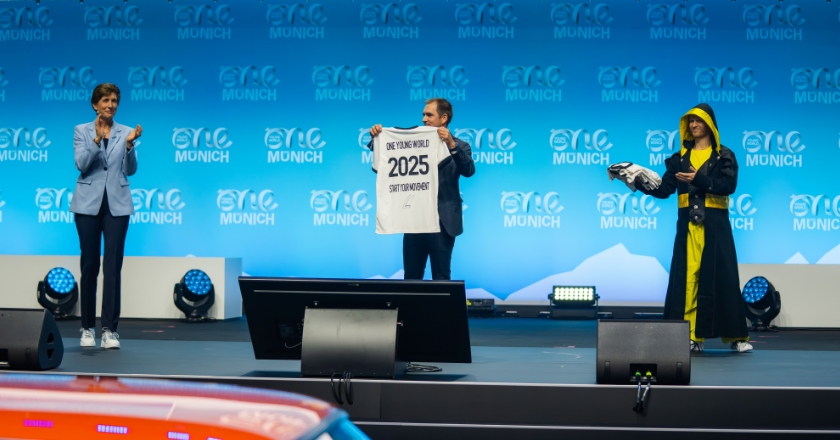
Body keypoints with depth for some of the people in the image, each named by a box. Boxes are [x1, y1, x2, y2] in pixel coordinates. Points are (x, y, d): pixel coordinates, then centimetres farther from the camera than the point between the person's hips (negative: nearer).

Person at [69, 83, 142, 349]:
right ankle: (87, 328, 14)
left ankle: (110, 330, -5)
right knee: (89, 265, 3)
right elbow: (81, 164, -11)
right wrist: (97, 138, -23)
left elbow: (130, 170, -1)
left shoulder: (124, 132, 6)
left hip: (117, 204, 1)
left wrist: (130, 144, -16)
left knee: (113, 266, -5)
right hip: (88, 204, -1)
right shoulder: (81, 131, 3)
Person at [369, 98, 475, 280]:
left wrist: (452, 145, -29)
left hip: (442, 222, -4)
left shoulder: (459, 147, 1)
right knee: (411, 277, 9)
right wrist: (376, 139, -8)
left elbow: (468, 170, -17)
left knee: (441, 277, 0)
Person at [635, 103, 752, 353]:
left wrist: (699, 179, -22)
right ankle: (691, 337, 0)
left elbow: (728, 185, -11)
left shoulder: (724, 156, 4)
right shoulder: (680, 158, 12)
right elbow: (663, 190, 4)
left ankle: (736, 336, 0)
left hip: (715, 225, -3)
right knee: (686, 278, -3)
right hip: (688, 225, 3)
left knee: (721, 278, -4)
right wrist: (640, 183, -11)